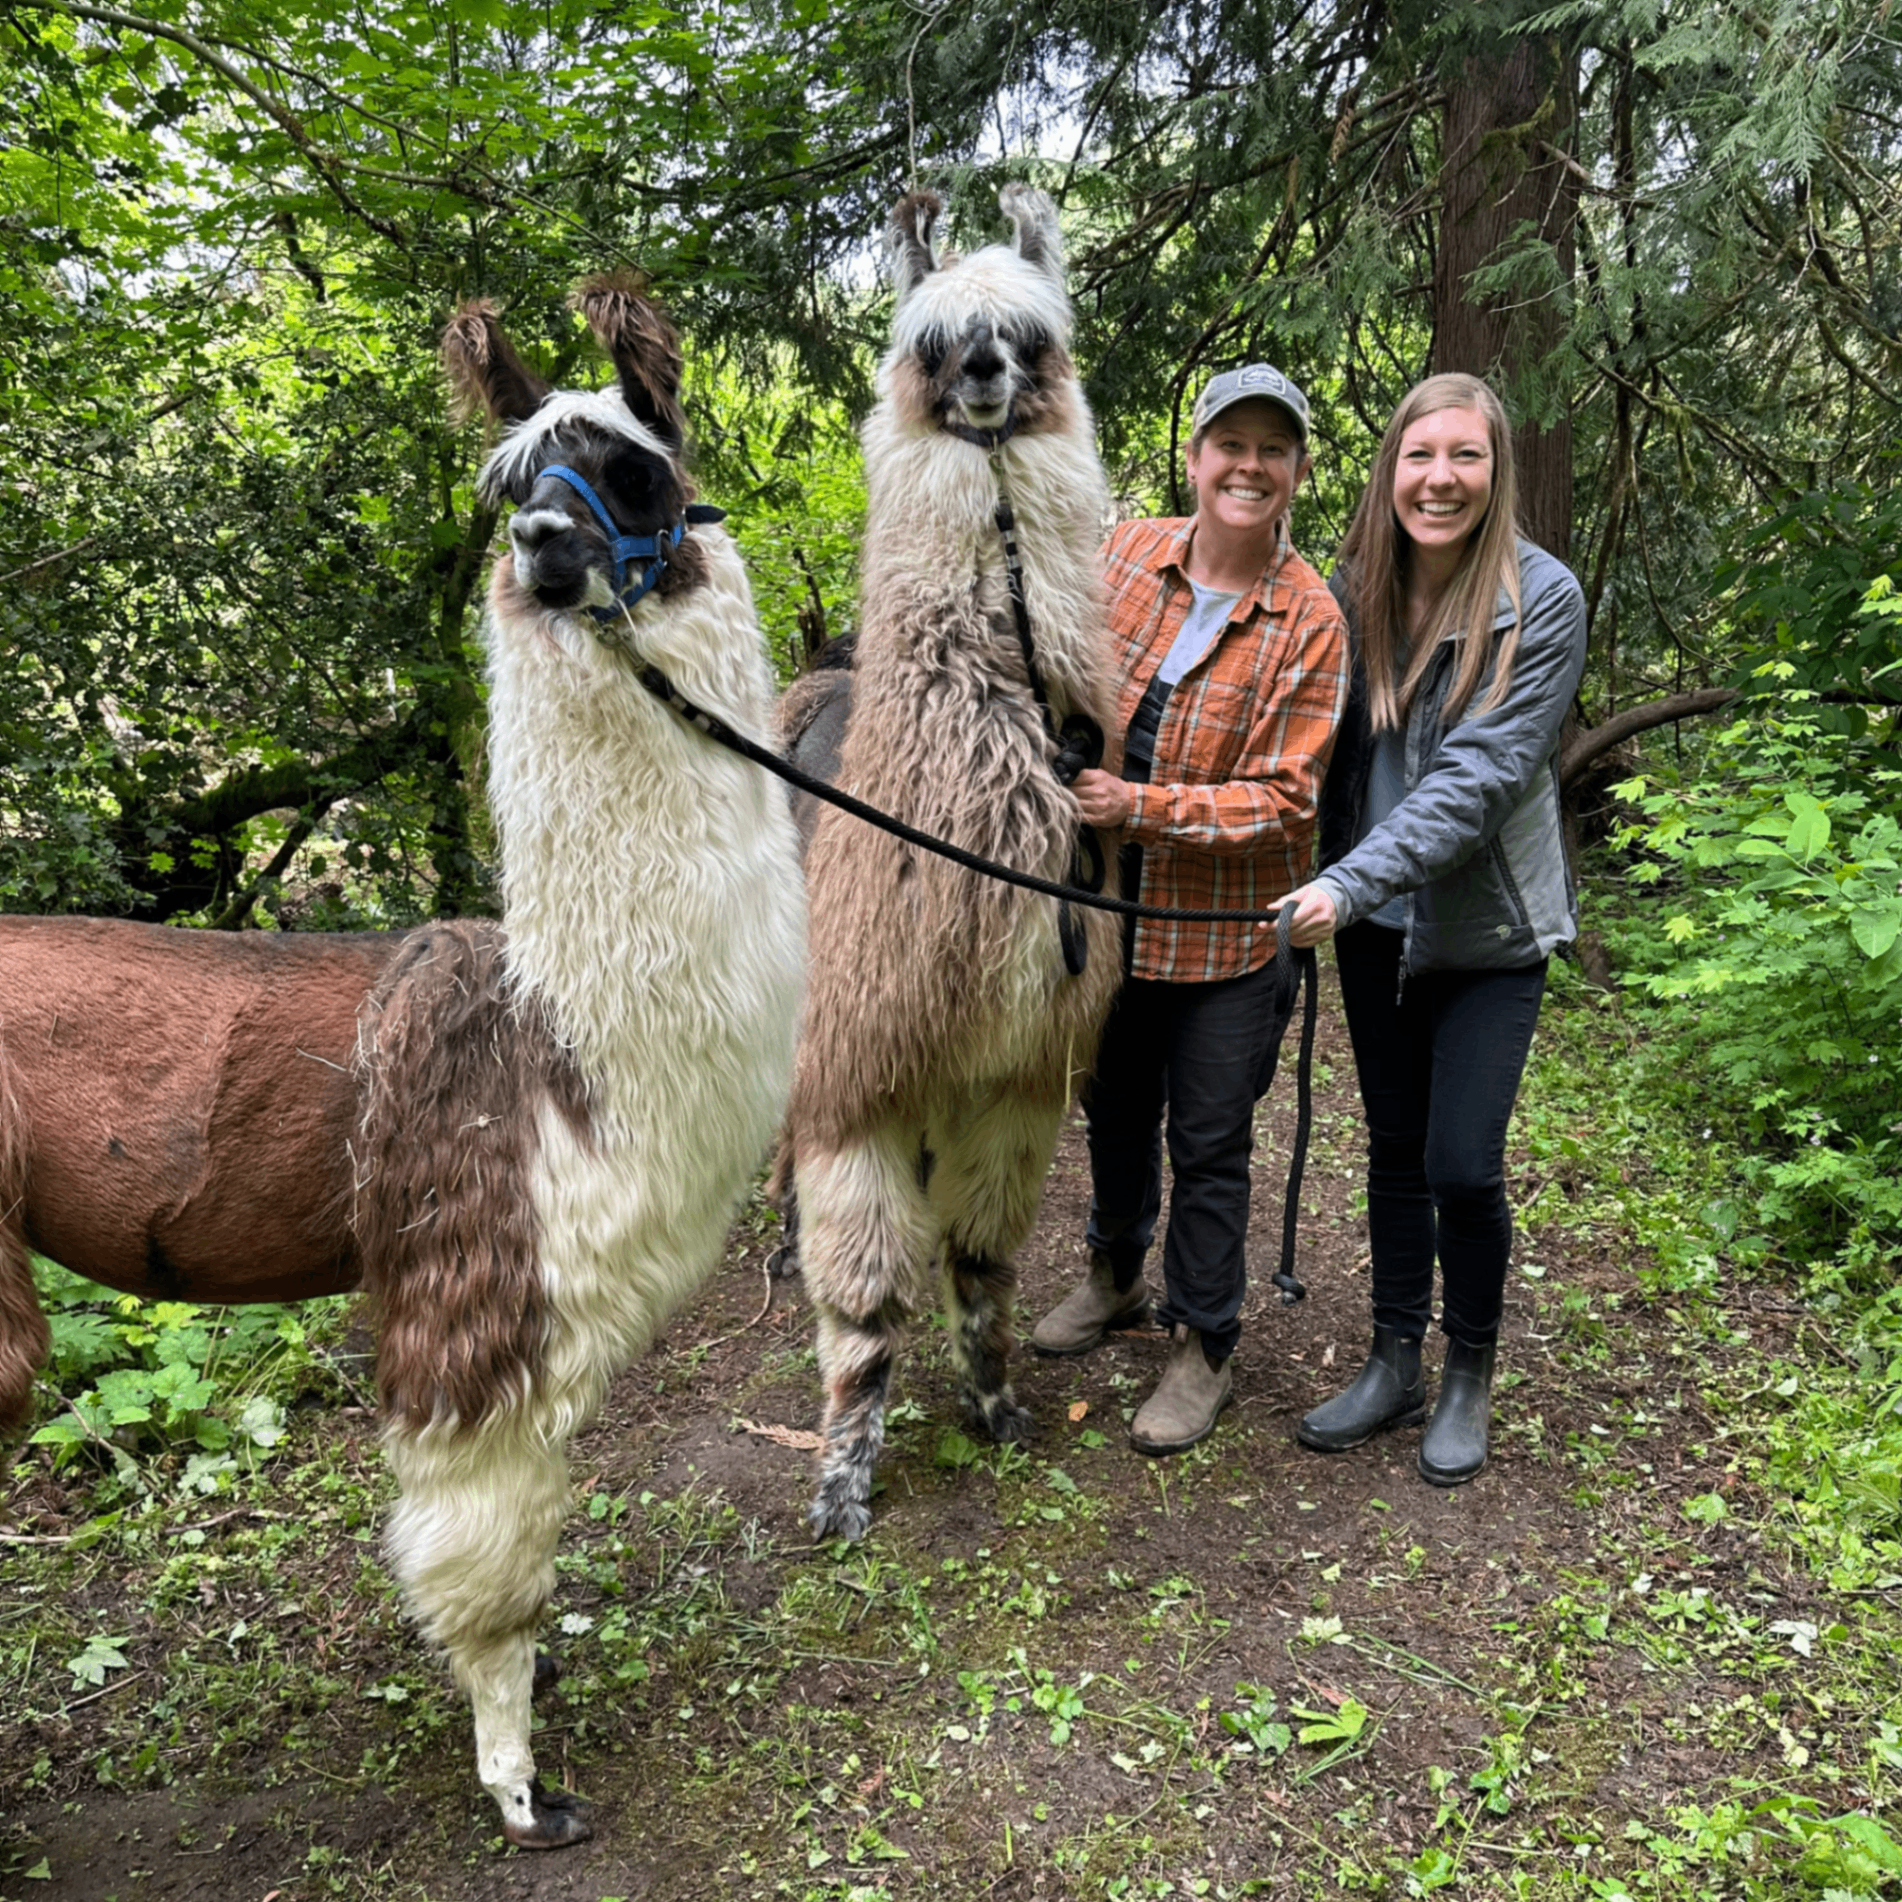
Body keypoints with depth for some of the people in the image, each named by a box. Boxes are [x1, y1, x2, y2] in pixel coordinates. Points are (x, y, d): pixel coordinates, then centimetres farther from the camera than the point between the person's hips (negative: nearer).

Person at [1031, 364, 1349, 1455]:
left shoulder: (1311, 622, -13)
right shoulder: (1122, 556, -3)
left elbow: (1284, 800, -17)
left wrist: (1143, 808, -25)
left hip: (1227, 930, -4)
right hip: (1108, 907, 4)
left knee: (1209, 1143, 7)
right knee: (1116, 1109, 22)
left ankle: (1203, 1345, 27)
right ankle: (1117, 1276, 48)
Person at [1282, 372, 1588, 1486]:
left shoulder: (1542, 599, -14)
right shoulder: (1356, 587, 0)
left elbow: (1478, 776, -21)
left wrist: (1350, 884, -28)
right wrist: (1328, 891, 7)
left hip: (1488, 926, -4)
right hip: (1378, 922, 4)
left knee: (1464, 1164, -6)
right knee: (1395, 1148, 13)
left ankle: (1472, 1374, 20)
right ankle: (1395, 1363, 30)